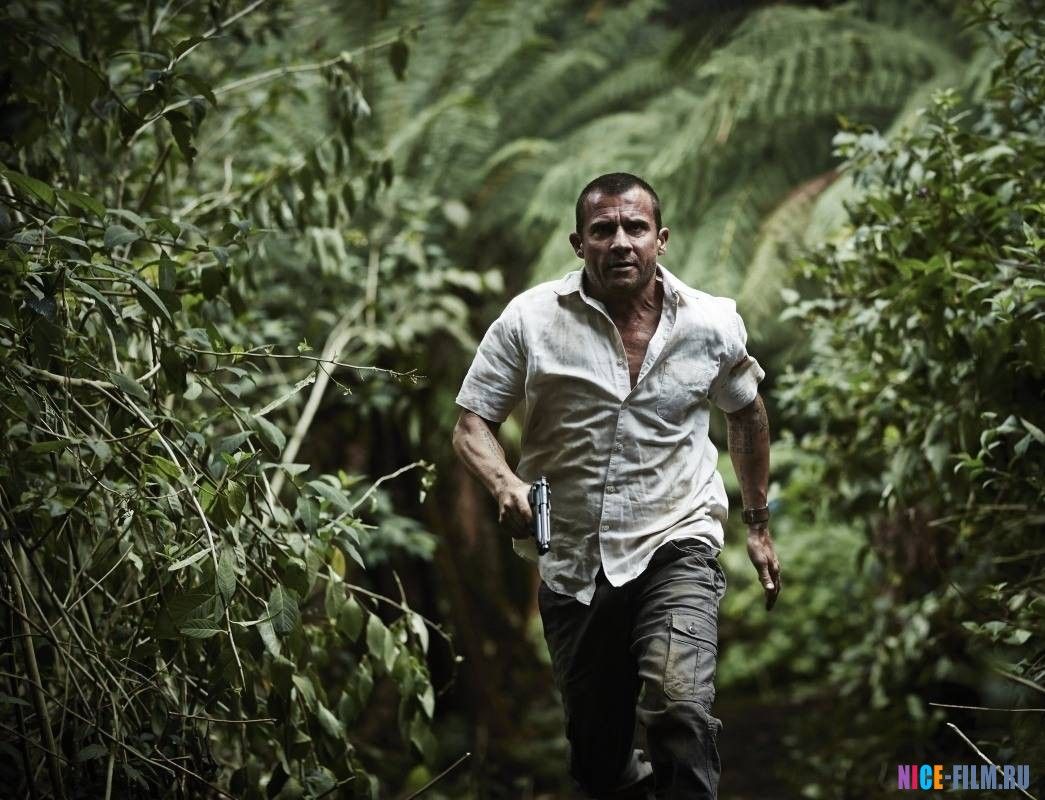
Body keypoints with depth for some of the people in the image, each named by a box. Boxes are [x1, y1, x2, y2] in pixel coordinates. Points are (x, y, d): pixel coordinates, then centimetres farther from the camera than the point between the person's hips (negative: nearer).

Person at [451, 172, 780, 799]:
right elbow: (473, 424, -3)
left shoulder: (712, 324, -2)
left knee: (681, 707, -29)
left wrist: (759, 524, 22)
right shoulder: (531, 320, -7)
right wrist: (504, 483, -25)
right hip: (573, 559, 2)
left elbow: (747, 413, 16)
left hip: (676, 544, -1)